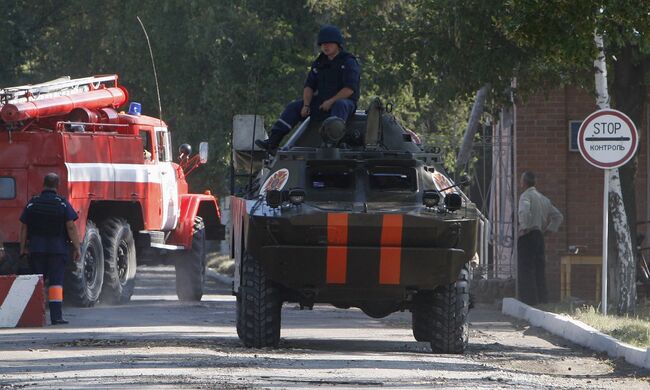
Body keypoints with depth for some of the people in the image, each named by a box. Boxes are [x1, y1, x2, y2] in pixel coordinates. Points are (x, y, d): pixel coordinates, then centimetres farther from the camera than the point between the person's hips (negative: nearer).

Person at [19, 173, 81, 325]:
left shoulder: (32, 203, 3)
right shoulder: (63, 204, -4)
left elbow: (24, 228, 5)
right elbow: (71, 227, -8)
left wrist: (23, 248, 12)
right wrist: (77, 248, -4)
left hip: (36, 248, 2)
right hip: (58, 248, -2)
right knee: (56, 282, -2)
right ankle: (56, 316, -9)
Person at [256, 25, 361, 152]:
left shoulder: (348, 62, -9)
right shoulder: (319, 64, 12)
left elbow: (350, 89, -19)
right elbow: (309, 86, 10)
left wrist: (331, 101, -24)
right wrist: (306, 105, -7)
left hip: (344, 100, -7)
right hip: (322, 101, 7)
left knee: (340, 106, -42)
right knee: (293, 107, -1)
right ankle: (272, 141, -11)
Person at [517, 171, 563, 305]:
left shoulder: (526, 196, -8)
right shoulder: (544, 199, 17)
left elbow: (524, 211, -30)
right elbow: (558, 216, 22)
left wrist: (523, 227, -20)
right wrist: (549, 229, 20)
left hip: (527, 237, -8)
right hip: (539, 236, 8)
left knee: (526, 269, -7)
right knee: (539, 268, 11)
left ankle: (529, 299, -11)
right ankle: (542, 298, 11)